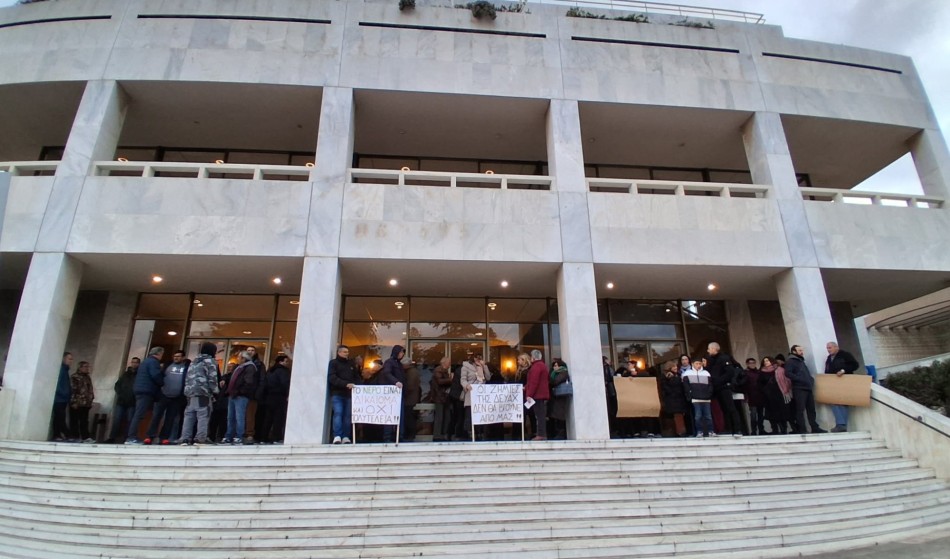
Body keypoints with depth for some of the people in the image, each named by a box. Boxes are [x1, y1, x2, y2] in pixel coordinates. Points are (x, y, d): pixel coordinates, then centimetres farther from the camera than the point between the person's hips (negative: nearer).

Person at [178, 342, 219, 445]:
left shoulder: (194, 362, 25)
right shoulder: (210, 361, 1)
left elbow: (187, 378, 23)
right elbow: (212, 378, -7)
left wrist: (188, 390, 22)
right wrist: (215, 391, -1)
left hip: (190, 392, 8)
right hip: (203, 392, -8)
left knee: (189, 416, 7)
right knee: (203, 416, -6)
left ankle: (185, 438, 5)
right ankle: (200, 438, -11)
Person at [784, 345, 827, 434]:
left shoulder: (801, 361, 24)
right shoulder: (790, 361, -3)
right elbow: (788, 373, -16)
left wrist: (811, 379, 11)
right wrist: (800, 379, -19)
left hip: (808, 388, 8)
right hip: (799, 389, -8)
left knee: (811, 409, 9)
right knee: (800, 410, -6)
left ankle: (815, 428, 14)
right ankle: (801, 430, -5)